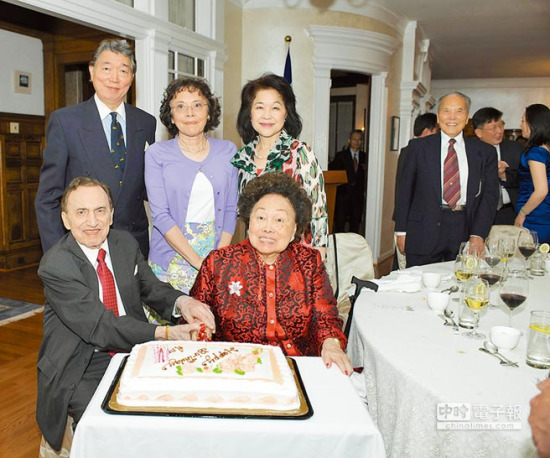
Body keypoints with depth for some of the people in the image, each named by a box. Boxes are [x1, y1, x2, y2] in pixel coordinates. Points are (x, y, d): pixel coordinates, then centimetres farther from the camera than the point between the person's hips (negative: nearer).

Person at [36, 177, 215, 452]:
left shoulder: (126, 243, 2)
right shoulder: (55, 266, -17)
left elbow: (151, 287, 8)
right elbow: (101, 327, -22)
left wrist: (182, 302, -16)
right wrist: (165, 334, -30)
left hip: (132, 351, 5)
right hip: (80, 367, -4)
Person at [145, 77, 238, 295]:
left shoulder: (228, 151, 4)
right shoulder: (157, 154, -2)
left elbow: (231, 209, 4)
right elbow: (160, 215, -9)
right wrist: (197, 261, -15)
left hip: (218, 256, 2)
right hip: (172, 259, -1)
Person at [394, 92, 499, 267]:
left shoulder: (484, 152, 9)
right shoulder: (419, 146, 5)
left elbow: (490, 194, 5)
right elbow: (405, 190, 5)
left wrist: (477, 235, -6)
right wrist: (401, 231, 1)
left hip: (465, 231, 1)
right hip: (424, 232, -1)